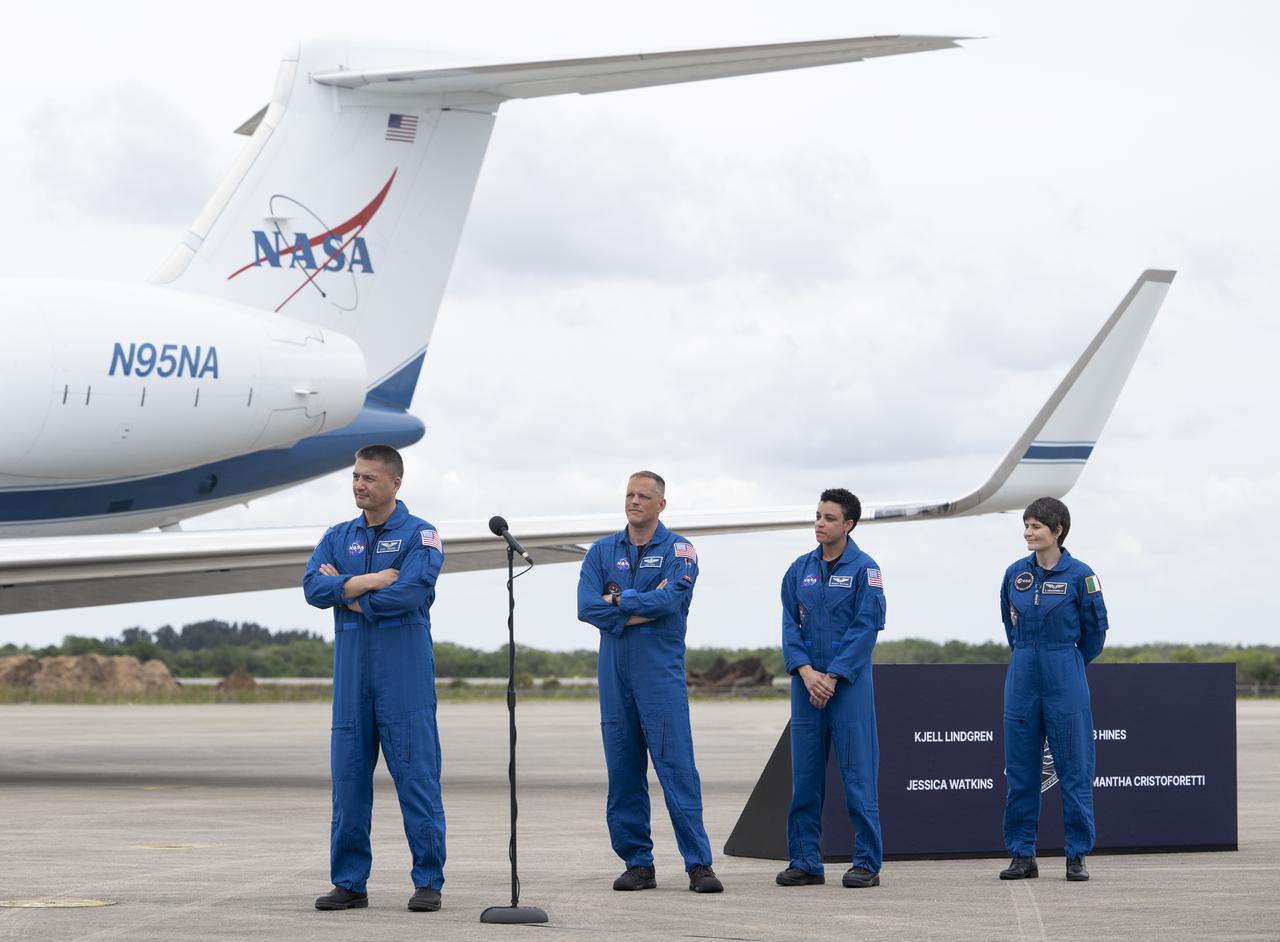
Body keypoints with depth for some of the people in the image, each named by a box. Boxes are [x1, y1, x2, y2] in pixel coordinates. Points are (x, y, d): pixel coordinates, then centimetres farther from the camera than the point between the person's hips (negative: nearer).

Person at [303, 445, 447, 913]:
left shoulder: (420, 535, 0)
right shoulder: (338, 537, 15)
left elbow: (410, 592, -15)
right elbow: (313, 588, -1)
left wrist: (344, 591, -6)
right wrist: (370, 581, -13)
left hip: (405, 674, -5)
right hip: (351, 672, 5)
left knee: (417, 776, -5)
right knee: (348, 777, 4)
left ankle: (428, 882, 0)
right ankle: (349, 882, 10)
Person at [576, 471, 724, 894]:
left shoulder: (678, 550, 2)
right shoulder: (602, 551, 11)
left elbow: (671, 600, -14)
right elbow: (587, 607, -3)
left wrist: (618, 599, -5)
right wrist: (643, 610, -9)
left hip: (661, 673, -4)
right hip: (615, 672, 4)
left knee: (677, 767, -9)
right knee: (623, 772, 4)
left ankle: (699, 863, -9)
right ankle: (637, 863, 10)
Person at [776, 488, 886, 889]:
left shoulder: (864, 569, -3)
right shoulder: (800, 570, 11)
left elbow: (865, 628, -8)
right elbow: (790, 625, 6)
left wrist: (832, 676, -13)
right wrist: (806, 671, -10)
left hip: (849, 683, -5)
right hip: (807, 682, 5)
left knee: (858, 776, -4)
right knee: (805, 776, 6)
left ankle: (866, 863, 0)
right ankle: (804, 861, 11)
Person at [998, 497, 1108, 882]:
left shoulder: (1079, 574, -7)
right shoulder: (1015, 573, 5)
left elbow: (1095, 627, 4)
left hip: (1065, 679, -4)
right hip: (1023, 677, 4)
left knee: (1074, 768, -1)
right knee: (1020, 770, 5)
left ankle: (1077, 855, 5)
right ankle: (1022, 854, 11)